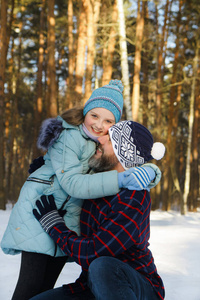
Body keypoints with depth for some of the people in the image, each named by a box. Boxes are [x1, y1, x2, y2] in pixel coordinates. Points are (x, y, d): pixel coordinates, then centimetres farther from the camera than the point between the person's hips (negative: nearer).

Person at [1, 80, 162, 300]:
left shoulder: (108, 142, 6)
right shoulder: (68, 137, -17)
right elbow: (71, 182, -26)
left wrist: (149, 170, -19)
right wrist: (120, 179, -36)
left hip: (70, 216, 6)